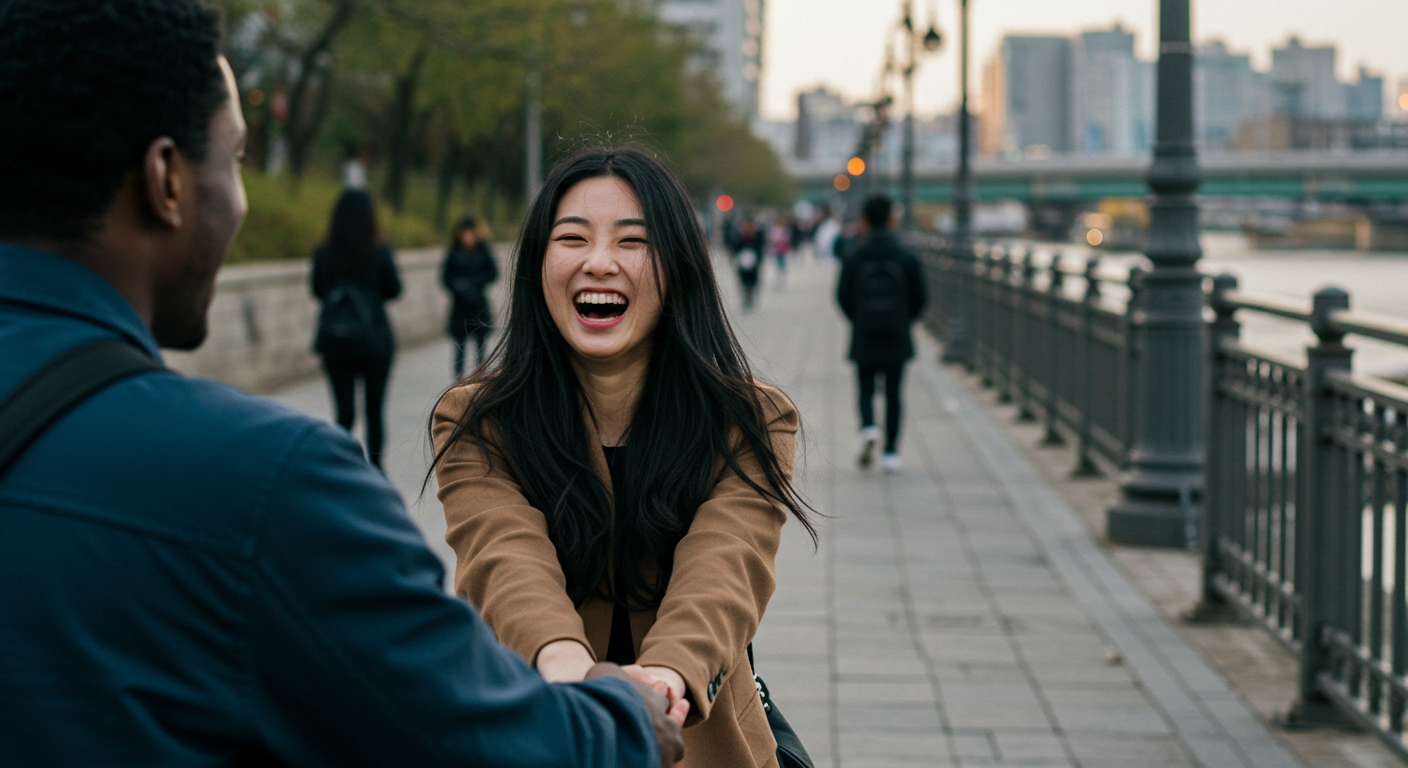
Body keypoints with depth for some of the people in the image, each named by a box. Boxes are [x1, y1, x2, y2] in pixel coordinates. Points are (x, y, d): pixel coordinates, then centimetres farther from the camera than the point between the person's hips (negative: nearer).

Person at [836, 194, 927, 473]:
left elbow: (843, 296, -3)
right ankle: (891, 452, 6)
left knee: (866, 389, 11)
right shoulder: (906, 257, -3)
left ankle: (868, 428, -17)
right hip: (897, 339, 1)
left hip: (864, 338, -1)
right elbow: (918, 297, -1)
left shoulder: (853, 257, -5)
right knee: (893, 393, 7)